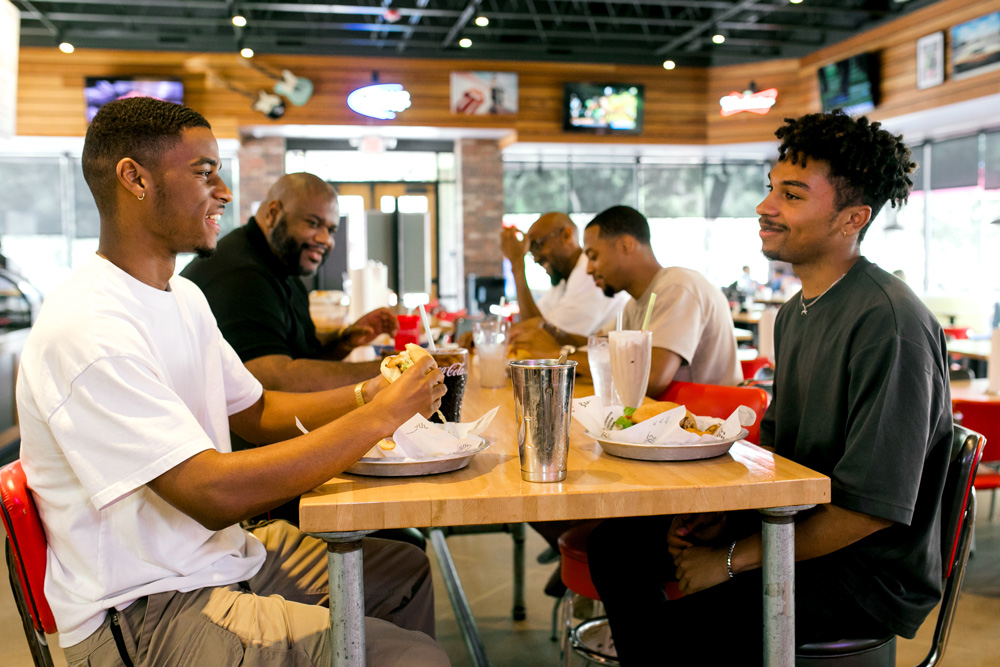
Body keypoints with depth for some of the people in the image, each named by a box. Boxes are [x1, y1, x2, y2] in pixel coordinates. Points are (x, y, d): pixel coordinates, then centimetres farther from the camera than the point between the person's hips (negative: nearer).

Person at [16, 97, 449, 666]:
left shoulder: (182, 296, 9)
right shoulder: (86, 330, -24)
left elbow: (257, 412, 13)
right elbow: (214, 495, -29)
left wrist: (371, 394, -4)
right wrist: (381, 415, -23)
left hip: (222, 556, 10)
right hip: (142, 614, -9)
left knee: (405, 570, 19)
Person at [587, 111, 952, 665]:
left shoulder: (890, 323, -21)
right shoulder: (796, 311, 9)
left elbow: (873, 508, -24)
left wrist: (732, 558, -19)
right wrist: (722, 513, -2)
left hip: (871, 572, -8)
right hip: (789, 529, 9)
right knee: (616, 543, 2)